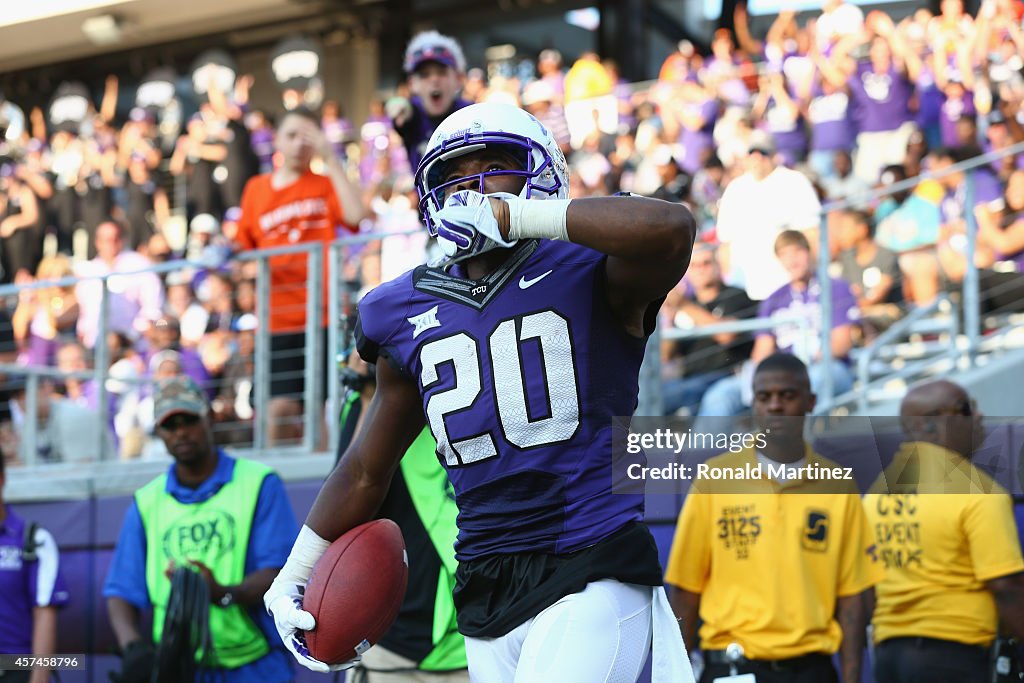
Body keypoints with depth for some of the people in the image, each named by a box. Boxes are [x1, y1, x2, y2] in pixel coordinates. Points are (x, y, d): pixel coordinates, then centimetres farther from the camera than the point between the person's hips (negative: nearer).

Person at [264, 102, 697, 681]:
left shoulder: (589, 274, -2)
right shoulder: (408, 317, 13)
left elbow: (671, 228, -27)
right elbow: (365, 470, 23)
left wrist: (509, 216, -21)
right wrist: (293, 581, 24)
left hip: (593, 577, -5)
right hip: (485, 592, 5)